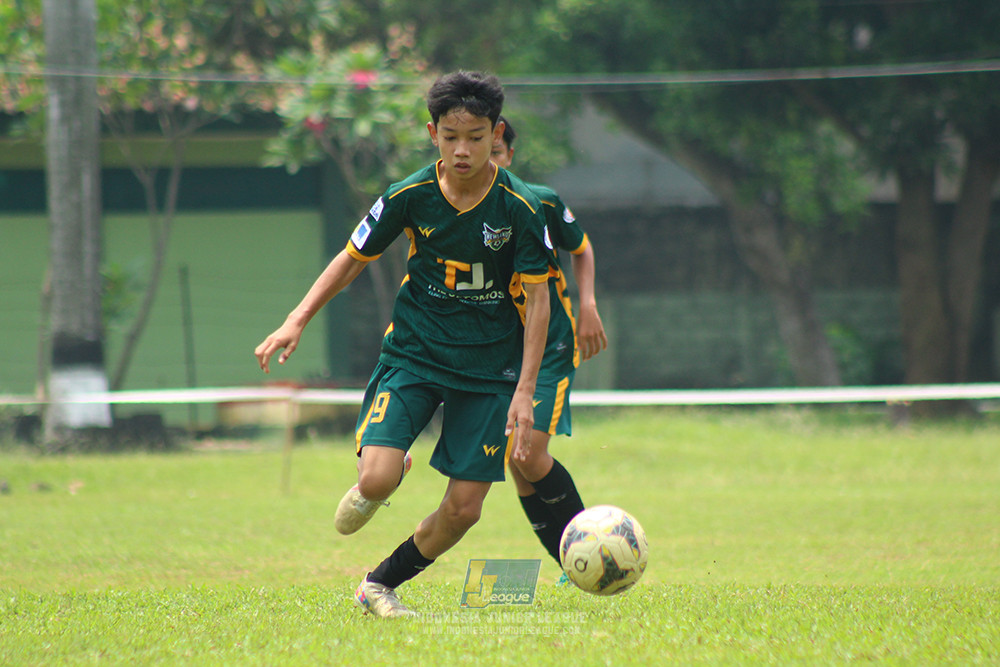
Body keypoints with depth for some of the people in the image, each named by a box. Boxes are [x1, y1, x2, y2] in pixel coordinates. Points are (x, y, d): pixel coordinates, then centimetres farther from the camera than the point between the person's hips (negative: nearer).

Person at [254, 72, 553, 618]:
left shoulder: (520, 208, -12)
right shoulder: (410, 197, -8)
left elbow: (537, 297, -6)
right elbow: (353, 259, 5)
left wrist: (524, 390, -11)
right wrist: (298, 321, -6)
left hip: (489, 364, 0)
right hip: (414, 349, 0)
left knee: (464, 508, -5)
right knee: (378, 478, -20)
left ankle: (381, 584, 18)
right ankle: (371, 489, 18)